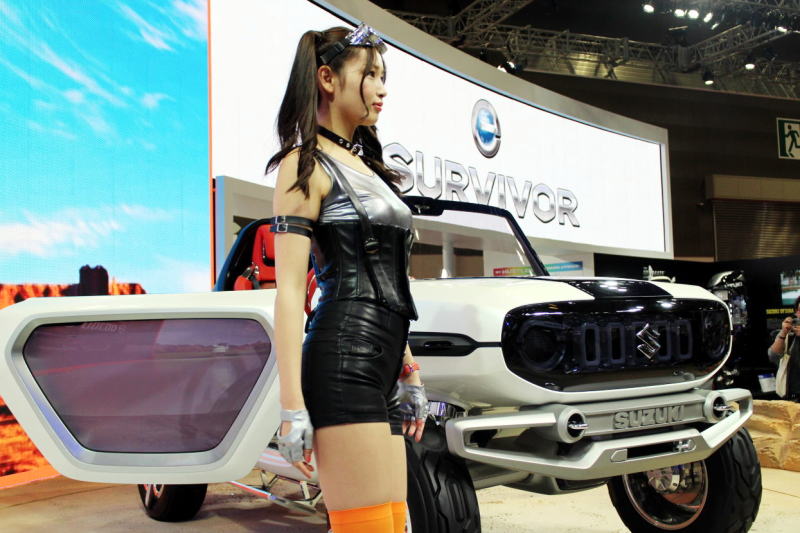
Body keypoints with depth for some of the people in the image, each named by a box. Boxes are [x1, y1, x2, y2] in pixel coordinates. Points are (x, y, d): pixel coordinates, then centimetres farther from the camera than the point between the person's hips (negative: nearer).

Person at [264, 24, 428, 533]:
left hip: (381, 364, 9)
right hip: (342, 361, -8)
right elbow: (290, 289, -10)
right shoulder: (306, 165, -2)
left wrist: (409, 371, 20)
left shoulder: (366, 165, 23)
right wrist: (293, 407, -16)